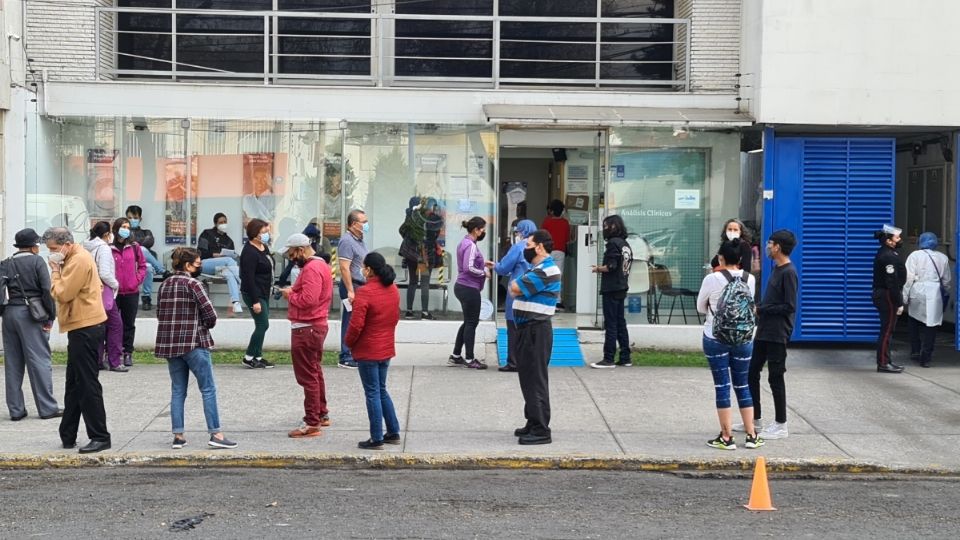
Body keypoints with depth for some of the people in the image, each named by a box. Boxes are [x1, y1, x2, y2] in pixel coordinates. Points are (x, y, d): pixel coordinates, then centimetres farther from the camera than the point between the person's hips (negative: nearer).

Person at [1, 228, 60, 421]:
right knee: (39, 361, -1)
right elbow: (47, 290, -10)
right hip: (30, 314, -5)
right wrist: (50, 317, -5)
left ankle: (16, 409, 11)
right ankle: (47, 408, 0)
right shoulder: (37, 261, -3)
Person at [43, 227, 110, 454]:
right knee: (74, 384, 16)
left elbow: (62, 294, -19)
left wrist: (55, 271, -9)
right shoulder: (76, 258, 15)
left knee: (87, 384, -8)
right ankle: (68, 435, 23)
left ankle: (100, 437, -5)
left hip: (85, 329, -11)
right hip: (82, 327, 11)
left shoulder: (79, 261, -17)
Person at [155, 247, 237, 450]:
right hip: (194, 343, -7)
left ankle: (178, 435, 9)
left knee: (178, 391, 11)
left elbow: (160, 313, 11)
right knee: (208, 389, -1)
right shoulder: (193, 284, -10)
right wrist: (206, 325, 6)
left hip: (169, 343, 7)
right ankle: (215, 434, -3)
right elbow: (210, 314, -14)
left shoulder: (164, 285, 10)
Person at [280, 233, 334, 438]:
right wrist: (294, 292, 4)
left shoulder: (311, 269, -19)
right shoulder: (320, 265, 15)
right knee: (315, 372, 22)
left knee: (308, 376, -7)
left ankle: (312, 423, -4)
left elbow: (308, 299, -28)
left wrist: (290, 295, -12)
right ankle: (322, 414, 33)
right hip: (317, 326, 11)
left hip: (306, 329, -11)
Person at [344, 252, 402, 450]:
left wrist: (349, 342, -4)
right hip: (387, 349, 7)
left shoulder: (365, 292, -20)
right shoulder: (393, 290, 4)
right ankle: (393, 432, 22)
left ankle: (376, 439, 4)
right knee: (381, 390, 20)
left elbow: (356, 324, -21)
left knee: (372, 393, 0)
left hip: (367, 351, -7)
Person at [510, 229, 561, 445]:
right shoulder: (536, 269, 18)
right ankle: (533, 423, 25)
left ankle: (541, 430, -7)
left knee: (535, 379, -9)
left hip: (536, 330, -10)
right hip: (527, 328, 10)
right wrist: (518, 286, -4)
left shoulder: (547, 270, -17)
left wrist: (516, 284, 2)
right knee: (527, 377, 16)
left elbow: (515, 288, -19)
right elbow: (515, 289, 16)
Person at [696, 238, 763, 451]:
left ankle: (726, 437, 4)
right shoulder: (750, 280, -2)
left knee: (722, 387, 2)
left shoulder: (712, 280, -12)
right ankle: (751, 435, 17)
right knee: (742, 385, 13)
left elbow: (701, 308, 0)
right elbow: (750, 306, 11)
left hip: (716, 339, -3)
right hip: (743, 338, 3)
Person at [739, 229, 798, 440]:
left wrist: (760, 310, -14)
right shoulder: (777, 269, 13)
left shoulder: (788, 273, -16)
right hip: (764, 331, 9)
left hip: (777, 334, -9)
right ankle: (755, 419, 23)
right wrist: (757, 309, 4)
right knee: (752, 372, 13)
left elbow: (789, 307, -20)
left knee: (775, 377, -2)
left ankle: (781, 425, 8)